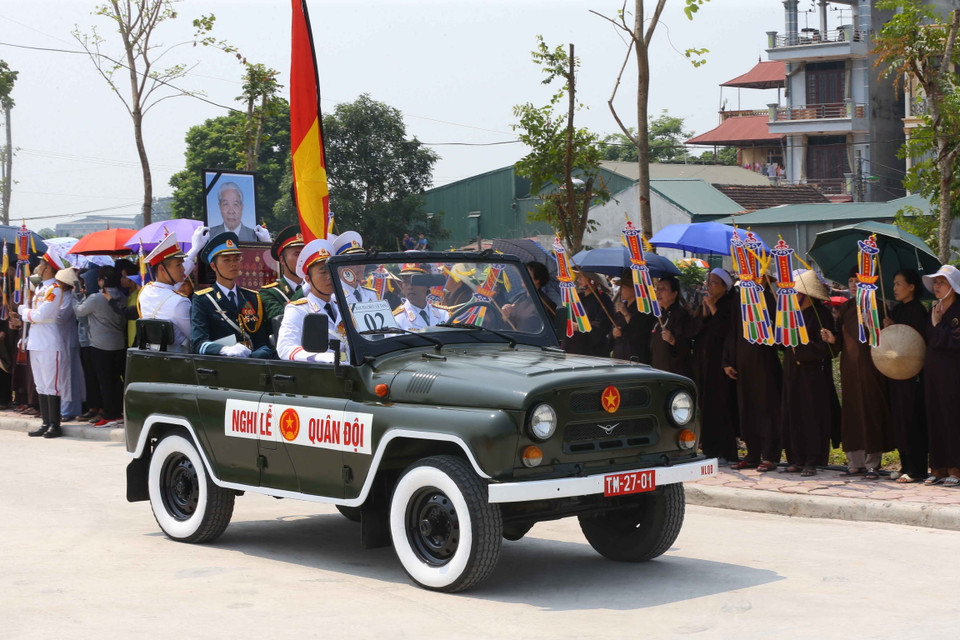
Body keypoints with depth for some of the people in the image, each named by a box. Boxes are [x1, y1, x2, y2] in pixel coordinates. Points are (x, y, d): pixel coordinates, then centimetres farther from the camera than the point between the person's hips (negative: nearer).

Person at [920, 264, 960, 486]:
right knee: (934, 418, 7)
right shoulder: (935, 310, 16)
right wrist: (934, 324, 3)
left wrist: (938, 326, -9)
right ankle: (938, 468, 11)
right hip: (932, 370, 7)